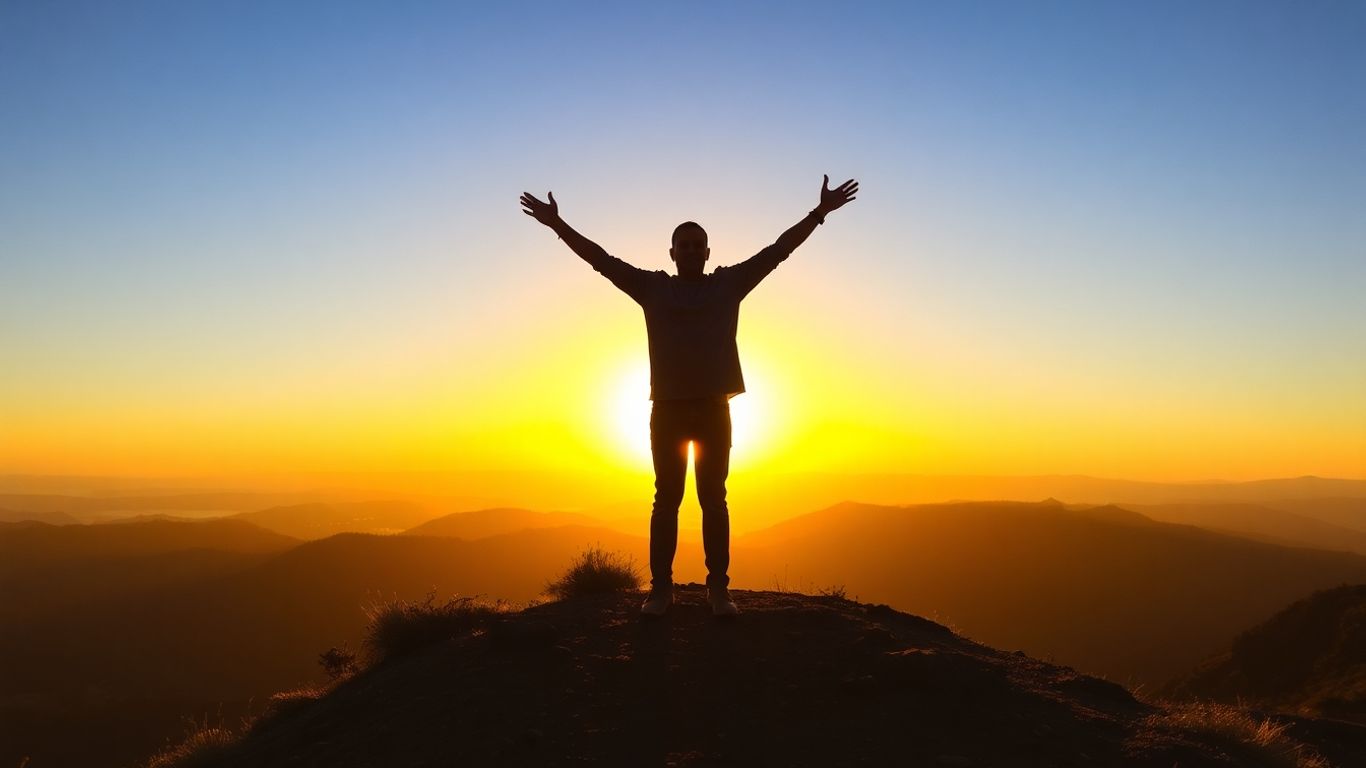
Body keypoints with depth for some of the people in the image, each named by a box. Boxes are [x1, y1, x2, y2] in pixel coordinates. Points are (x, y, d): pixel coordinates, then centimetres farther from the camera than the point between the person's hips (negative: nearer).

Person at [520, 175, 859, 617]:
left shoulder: (729, 283, 6)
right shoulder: (652, 287, 6)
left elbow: (778, 250, 3)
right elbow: (602, 260, 4)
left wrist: (820, 213, -2)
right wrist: (557, 224, 0)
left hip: (713, 408, 0)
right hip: (667, 409, 0)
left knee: (713, 498, 4)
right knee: (667, 499, 4)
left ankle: (719, 588, 6)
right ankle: (661, 588, 7)